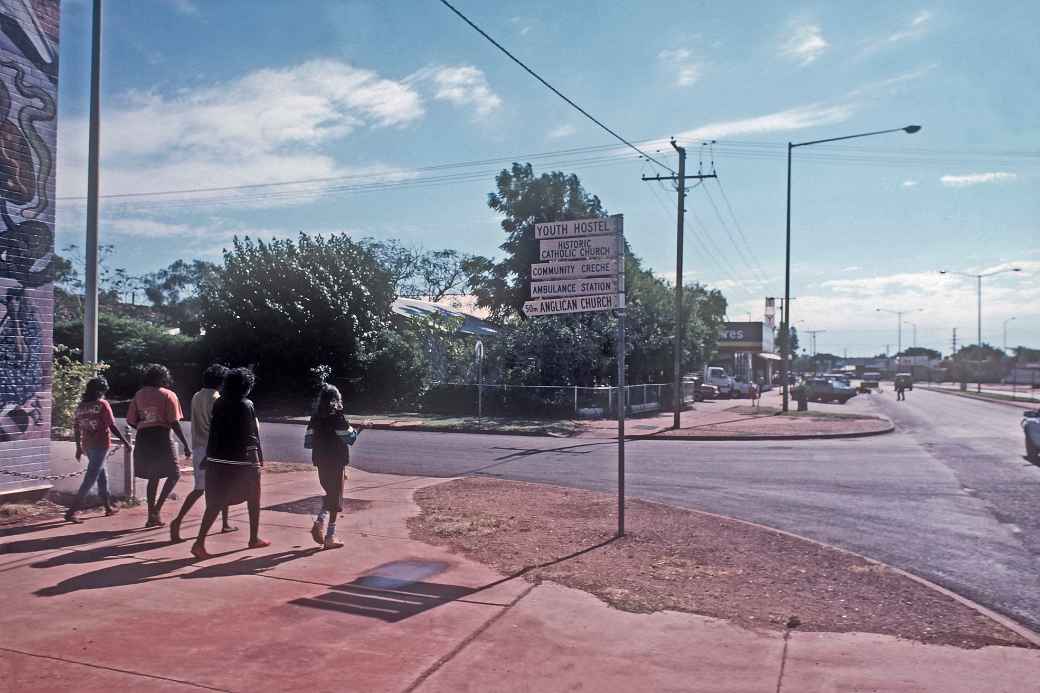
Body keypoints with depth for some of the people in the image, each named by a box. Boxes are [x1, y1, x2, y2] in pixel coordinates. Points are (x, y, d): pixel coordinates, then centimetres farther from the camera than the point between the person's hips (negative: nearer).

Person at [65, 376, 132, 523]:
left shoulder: (81, 406, 8)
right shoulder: (102, 404, -10)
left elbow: (76, 428, 12)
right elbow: (112, 426, -12)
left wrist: (79, 447, 21)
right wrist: (125, 441, -6)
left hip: (87, 446, 7)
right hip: (101, 445, -7)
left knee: (102, 475, 19)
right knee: (90, 479, -4)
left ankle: (108, 507, 28)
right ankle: (71, 511, -10)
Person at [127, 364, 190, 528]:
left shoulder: (139, 395, 10)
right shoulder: (168, 395, -3)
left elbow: (131, 421, 7)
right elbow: (174, 423, -9)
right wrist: (186, 445, -6)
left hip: (143, 440, 5)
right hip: (162, 439, -5)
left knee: (153, 477, 14)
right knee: (174, 474, 7)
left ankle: (152, 516, 16)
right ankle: (157, 508, -7)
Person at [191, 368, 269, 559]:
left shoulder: (218, 404, 3)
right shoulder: (247, 406, -11)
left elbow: (213, 431, 6)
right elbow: (254, 434, -9)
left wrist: (209, 456, 13)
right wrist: (260, 457, 0)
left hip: (217, 459, 4)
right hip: (242, 461, -4)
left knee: (215, 502, 6)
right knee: (253, 499, 15)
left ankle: (199, 542, -6)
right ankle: (254, 538, 24)